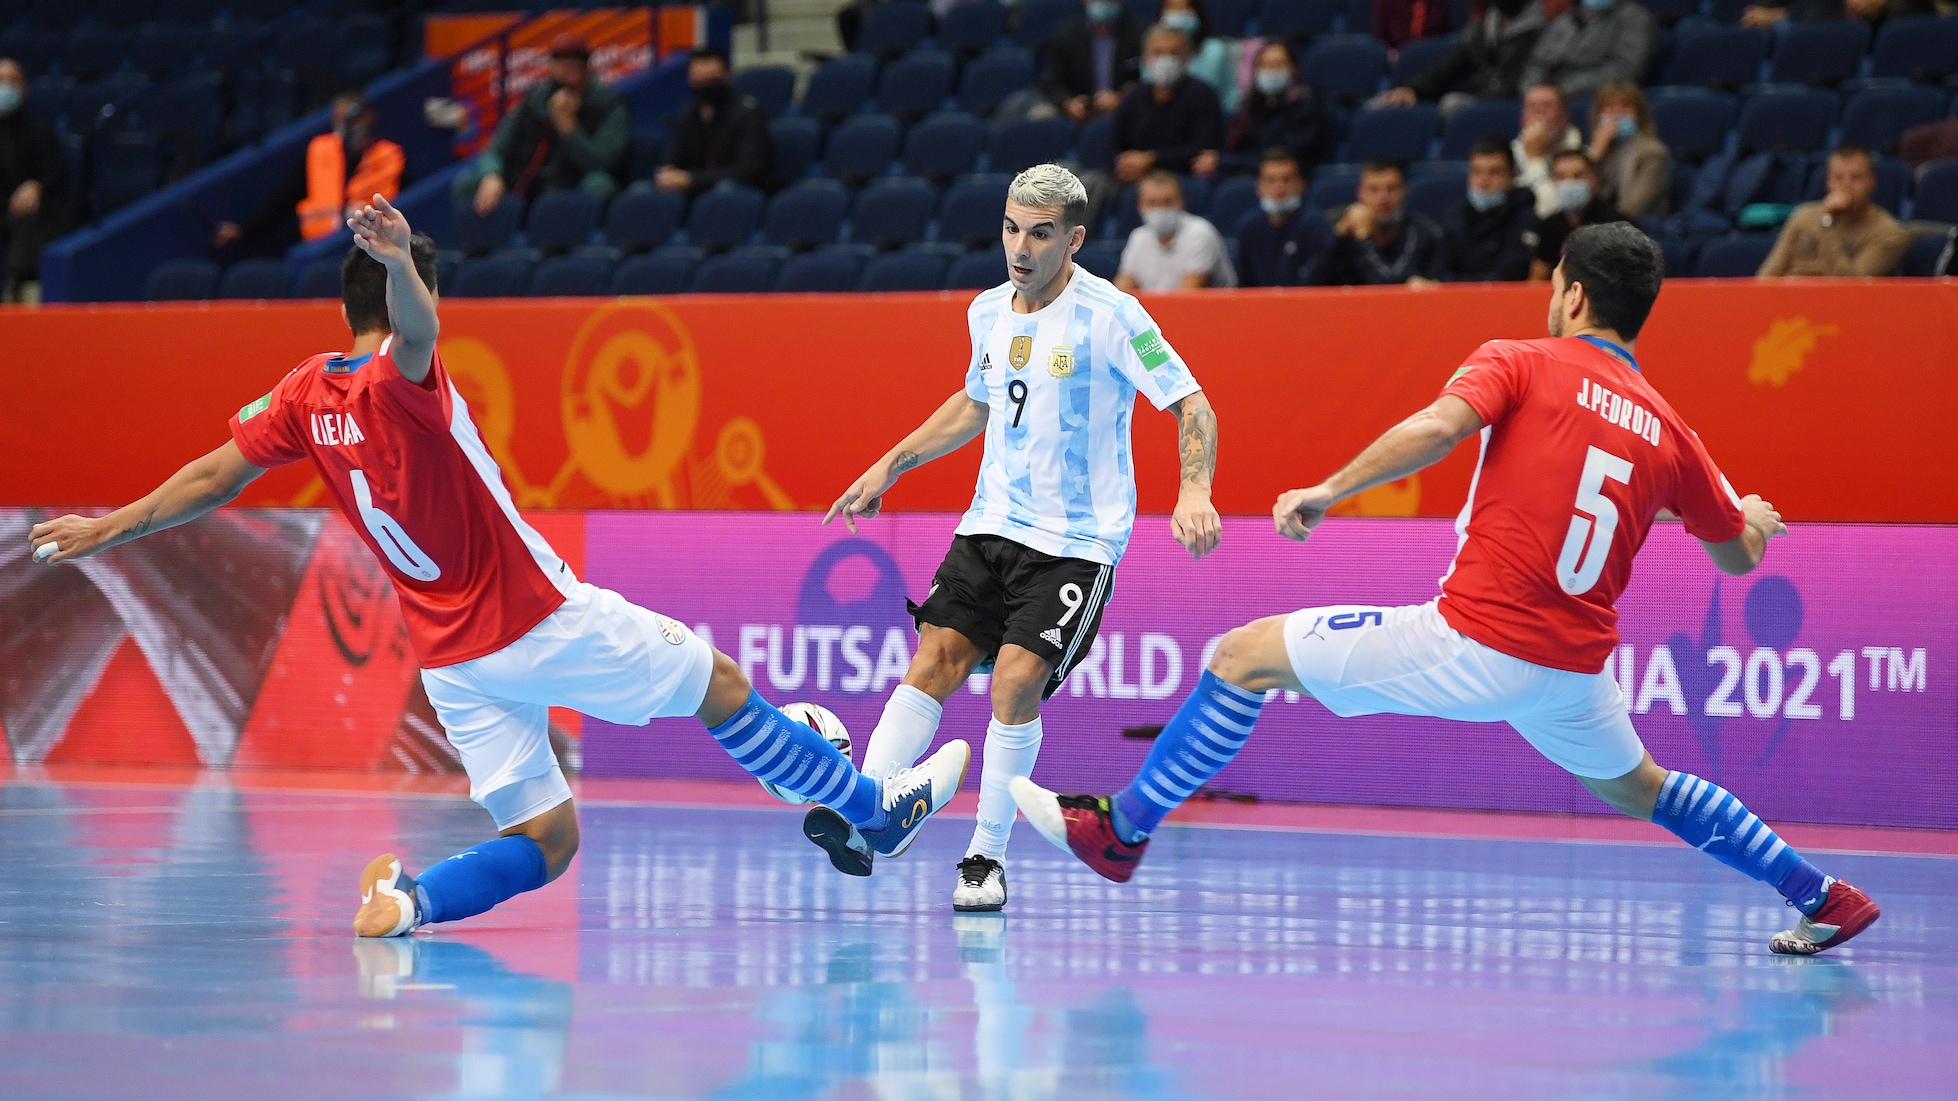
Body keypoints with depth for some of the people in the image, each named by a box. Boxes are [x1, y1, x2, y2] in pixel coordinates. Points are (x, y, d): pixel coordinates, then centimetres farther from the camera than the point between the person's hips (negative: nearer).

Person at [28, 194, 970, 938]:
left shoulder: (309, 394, 3)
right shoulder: (401, 380, -16)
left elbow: (215, 477, 8)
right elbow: (415, 326, -40)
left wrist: (112, 528, 20)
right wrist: (401, 262, -62)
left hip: (452, 663, 7)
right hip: (539, 618, -6)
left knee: (543, 843, 9)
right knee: (716, 679, 11)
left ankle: (412, 897, -16)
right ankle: (870, 809, 22)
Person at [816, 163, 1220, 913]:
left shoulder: (1110, 316, -12)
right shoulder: (989, 311, 7)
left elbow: (1191, 407, -11)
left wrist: (1193, 492, -28)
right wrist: (890, 466, 24)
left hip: (1078, 540, -5)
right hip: (991, 525, 5)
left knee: (1016, 680, -17)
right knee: (934, 660, -10)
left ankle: (987, 857, -5)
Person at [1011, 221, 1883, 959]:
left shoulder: (1518, 364, -1)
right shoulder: (1667, 430, 12)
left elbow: (1438, 427, -21)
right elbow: (1738, 555, 23)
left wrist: (1329, 491, -16)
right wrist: (1752, 517, 46)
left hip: (1471, 642, -6)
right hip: (1575, 668, 6)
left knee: (1246, 657, 7)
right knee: (1639, 789, 34)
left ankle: (1119, 829, 11)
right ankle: (1824, 897, 31)